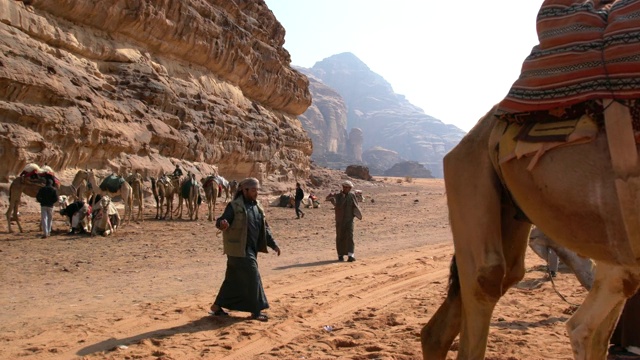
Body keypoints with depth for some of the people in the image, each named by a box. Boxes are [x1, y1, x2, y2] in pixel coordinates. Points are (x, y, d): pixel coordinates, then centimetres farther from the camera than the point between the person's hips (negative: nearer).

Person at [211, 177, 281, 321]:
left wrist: (273, 245, 12)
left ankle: (217, 306, 27)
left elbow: (264, 228, 17)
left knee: (234, 279, 14)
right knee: (252, 277, -6)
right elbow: (220, 221, -19)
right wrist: (222, 223, -43)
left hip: (251, 249, 8)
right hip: (239, 250, -8)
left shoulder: (257, 207, 11)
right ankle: (256, 311, 6)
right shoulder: (234, 206, -13)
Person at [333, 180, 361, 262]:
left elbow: (355, 207, 8)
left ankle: (351, 255, -17)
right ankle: (340, 255, 18)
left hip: (349, 220, 0)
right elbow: (338, 205, -18)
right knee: (340, 237, 6)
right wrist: (342, 196, -21)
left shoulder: (352, 196, 3)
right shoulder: (337, 196, -2)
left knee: (349, 236, -12)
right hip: (339, 220, 0)